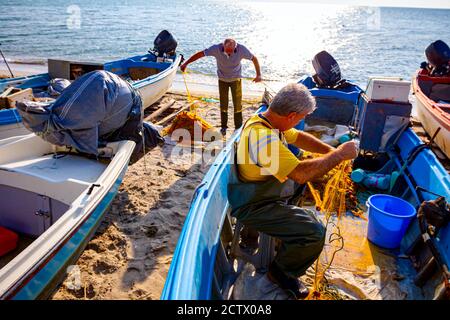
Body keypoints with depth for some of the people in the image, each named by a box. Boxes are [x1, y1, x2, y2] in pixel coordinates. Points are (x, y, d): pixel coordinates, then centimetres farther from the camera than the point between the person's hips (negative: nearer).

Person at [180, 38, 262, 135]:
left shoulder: (241, 49, -25)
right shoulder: (217, 48, -26)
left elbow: (254, 59, -12)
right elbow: (199, 54, -21)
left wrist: (258, 75, -13)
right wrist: (185, 63, -19)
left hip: (236, 79, 0)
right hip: (222, 79, 1)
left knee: (237, 104, 0)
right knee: (223, 104, 5)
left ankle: (238, 127, 13)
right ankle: (223, 126, 20)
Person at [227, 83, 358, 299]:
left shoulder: (265, 119, -3)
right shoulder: (263, 136, -34)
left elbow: (299, 137, 10)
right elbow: (301, 173, -35)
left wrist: (331, 151, -2)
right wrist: (339, 154, -24)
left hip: (263, 190, 10)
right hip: (254, 206, -10)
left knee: (300, 180, 28)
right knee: (315, 232, -20)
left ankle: (284, 219, 33)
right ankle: (281, 271, 4)